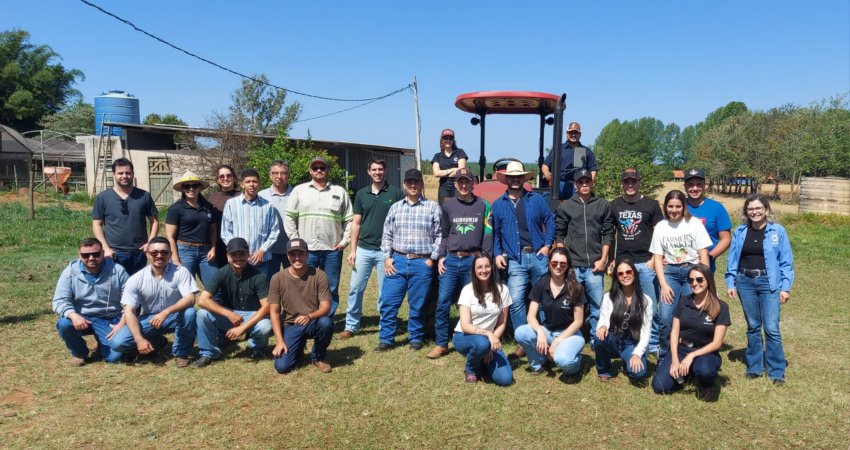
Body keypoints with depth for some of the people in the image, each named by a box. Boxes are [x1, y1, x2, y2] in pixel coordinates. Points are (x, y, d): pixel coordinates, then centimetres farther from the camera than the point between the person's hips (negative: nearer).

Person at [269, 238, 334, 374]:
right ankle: (298, 348, 18)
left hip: (313, 323, 0)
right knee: (282, 367, -20)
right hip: (291, 326, 0)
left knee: (326, 322, -36)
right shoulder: (277, 279, -9)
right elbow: (274, 312, -6)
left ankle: (318, 356, -3)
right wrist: (280, 341, -14)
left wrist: (309, 316, -36)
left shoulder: (319, 276, -11)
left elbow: (325, 306, -14)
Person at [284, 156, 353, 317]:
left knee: (331, 289, 7)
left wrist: (345, 241, -1)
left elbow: (349, 219, 8)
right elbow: (289, 218, 3)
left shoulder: (340, 191, 8)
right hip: (305, 250, -1)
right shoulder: (299, 190, 6)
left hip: (332, 250, 1)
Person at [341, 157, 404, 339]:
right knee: (355, 288, 5)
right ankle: (351, 326, 18)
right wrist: (352, 250, 3)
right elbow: (356, 223, 9)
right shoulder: (361, 194, 7)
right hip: (363, 249, 3)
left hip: (386, 250, -3)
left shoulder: (395, 193, -3)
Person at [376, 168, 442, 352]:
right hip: (397, 261, 3)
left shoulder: (432, 207, 1)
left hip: (422, 263, -2)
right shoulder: (395, 207, 11)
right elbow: (387, 234, 11)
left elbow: (438, 235, 0)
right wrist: (387, 258, 2)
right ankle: (386, 339, 15)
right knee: (388, 302, 2)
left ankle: (416, 338, 23)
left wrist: (432, 259, -4)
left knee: (417, 304, 6)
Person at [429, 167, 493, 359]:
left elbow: (488, 236, 1)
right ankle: (441, 344, 9)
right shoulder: (448, 205, 9)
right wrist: (441, 257, 4)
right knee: (443, 302, -2)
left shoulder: (483, 206, 3)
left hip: (473, 260, -1)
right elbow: (444, 234, 14)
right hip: (451, 260, 2)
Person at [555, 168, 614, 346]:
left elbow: (607, 234, 7)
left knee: (597, 307, 1)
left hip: (594, 266, 0)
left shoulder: (603, 205, 8)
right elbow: (559, 235, 8)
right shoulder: (565, 207, 7)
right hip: (572, 266, 0)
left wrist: (603, 259, 0)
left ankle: (597, 342, 13)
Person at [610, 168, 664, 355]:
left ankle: (654, 345, 14)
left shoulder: (651, 204, 2)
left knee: (651, 308, 1)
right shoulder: (615, 205, 9)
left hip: (646, 263, -2)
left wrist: (654, 260, -8)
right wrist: (611, 260, 9)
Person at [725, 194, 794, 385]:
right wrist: (730, 283, 4)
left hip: (769, 283, -3)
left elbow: (786, 261, -2)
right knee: (753, 327, 12)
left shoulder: (778, 231, -3)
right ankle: (754, 367, 23)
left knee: (772, 329, -5)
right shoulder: (740, 232, 4)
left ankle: (776, 371, 8)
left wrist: (786, 287, -6)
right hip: (745, 282, 3)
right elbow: (732, 260, 8)